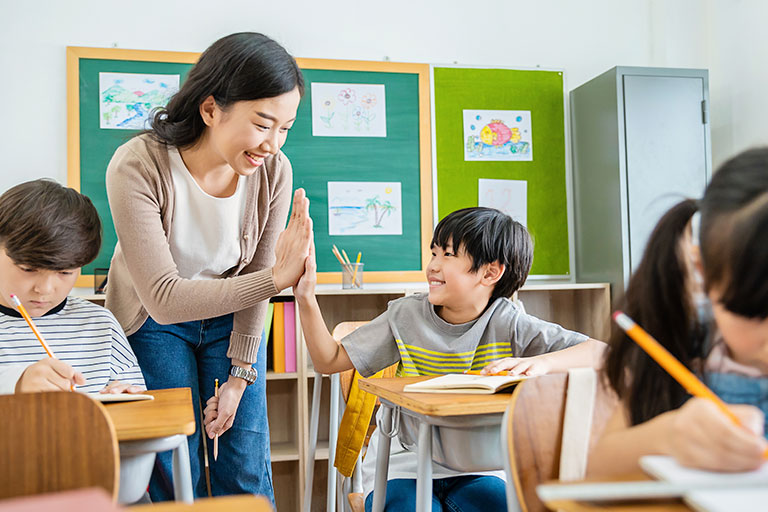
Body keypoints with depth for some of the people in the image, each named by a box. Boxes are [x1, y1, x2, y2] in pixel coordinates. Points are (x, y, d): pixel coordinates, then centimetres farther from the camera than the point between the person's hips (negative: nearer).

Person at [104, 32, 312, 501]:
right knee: (175, 477, -1)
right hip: (153, 322, -2)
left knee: (248, 474, 4)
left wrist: (239, 375, -4)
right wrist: (275, 278, -42)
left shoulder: (274, 170, -20)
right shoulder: (138, 167, -30)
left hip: (231, 317, 3)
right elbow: (163, 299, -33)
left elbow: (254, 278, -8)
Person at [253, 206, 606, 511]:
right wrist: (306, 298, -10)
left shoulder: (508, 324, -8)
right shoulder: (405, 317, -1)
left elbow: (599, 351, -15)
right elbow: (329, 361, 2)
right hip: (401, 466, 0)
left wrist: (540, 364, -33)